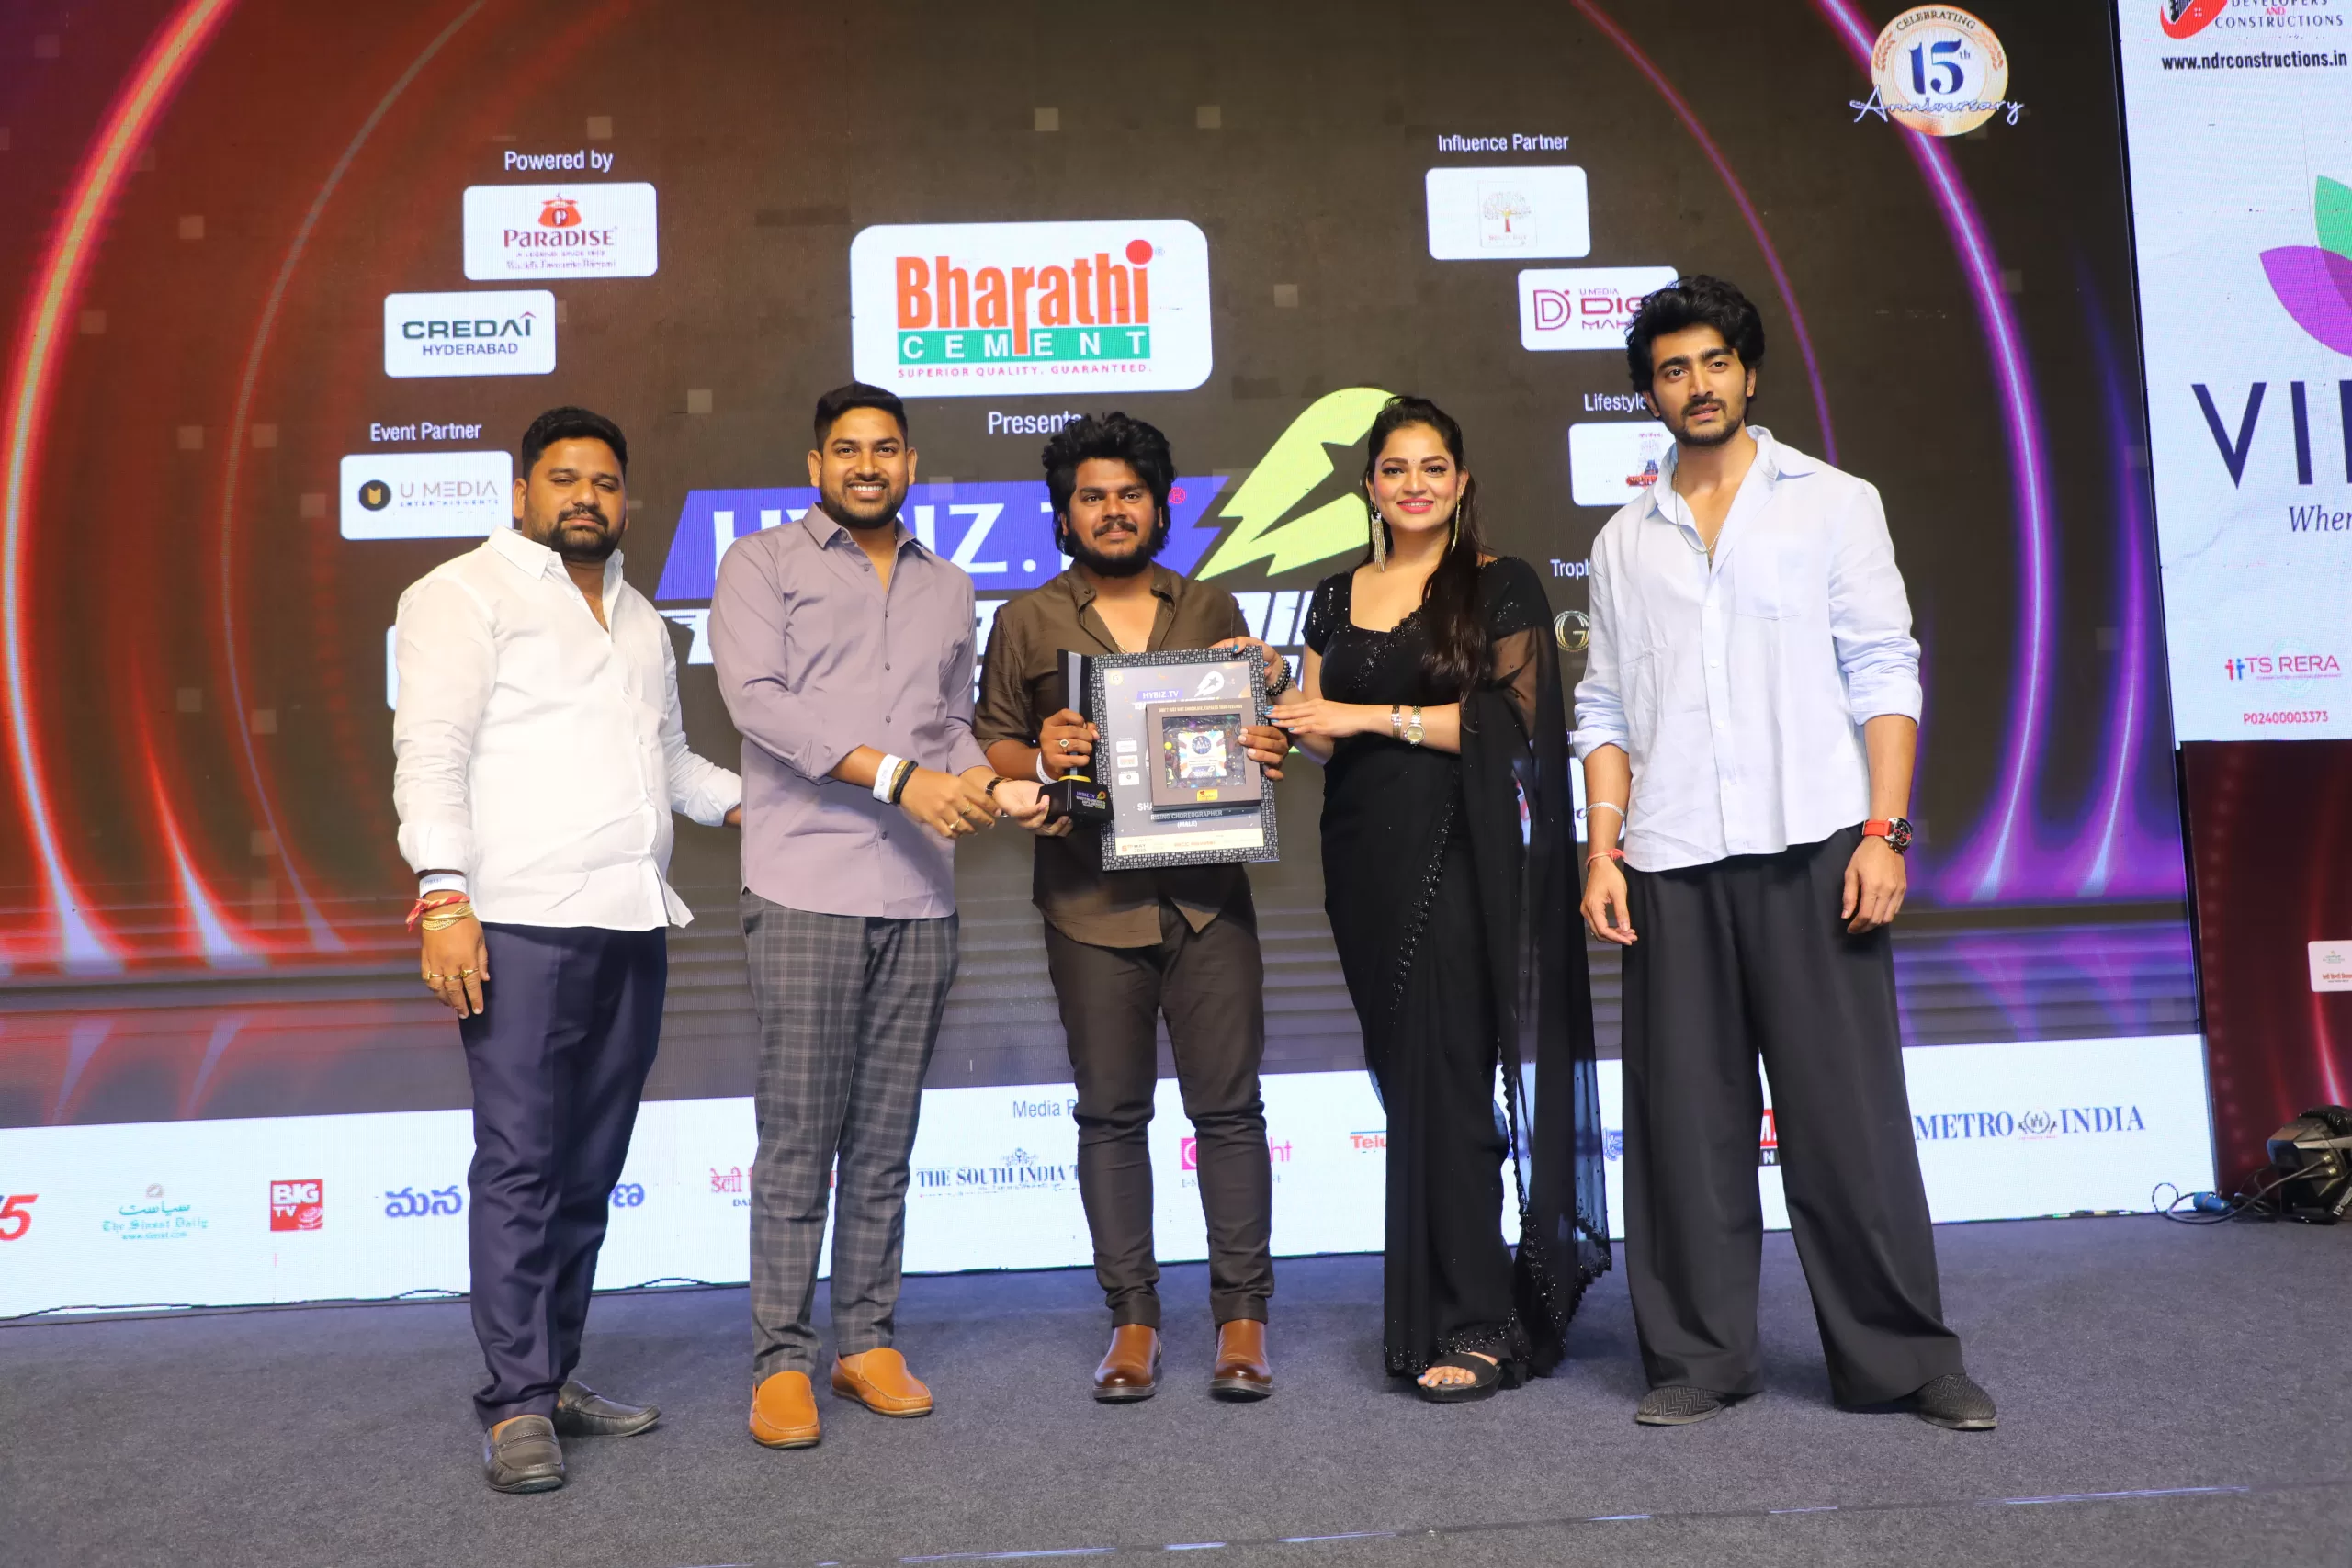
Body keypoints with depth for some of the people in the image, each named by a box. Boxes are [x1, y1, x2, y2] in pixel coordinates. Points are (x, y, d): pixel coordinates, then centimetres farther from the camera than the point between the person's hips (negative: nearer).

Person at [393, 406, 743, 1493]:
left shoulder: (639, 617, 23)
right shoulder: (464, 595, 1)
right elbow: (431, 751, -9)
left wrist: (742, 801, 14)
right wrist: (443, 896, -18)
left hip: (633, 925, 7)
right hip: (521, 925, -7)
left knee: (590, 1169, 10)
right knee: (520, 1165, -7)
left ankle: (555, 1377, 19)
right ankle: (517, 1407, 0)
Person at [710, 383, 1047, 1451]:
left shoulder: (948, 587, 20)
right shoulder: (761, 564, 5)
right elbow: (757, 698, -9)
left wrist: (990, 786, 0)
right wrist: (898, 776, -17)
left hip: (920, 894, 4)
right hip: (803, 890, -4)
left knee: (886, 1137, 8)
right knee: (797, 1137, -2)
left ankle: (869, 1341, 19)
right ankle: (782, 1362, 8)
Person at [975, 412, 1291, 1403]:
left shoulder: (1213, 610, 15)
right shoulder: (1025, 623, 11)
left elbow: (1259, 729, 17)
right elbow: (989, 742, 8)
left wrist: (1268, 752, -6)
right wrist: (1039, 762, -13)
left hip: (1208, 897, 1)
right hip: (1091, 902, 0)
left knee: (1227, 1104, 0)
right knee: (1111, 1113, 5)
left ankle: (1241, 1317, 11)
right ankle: (1132, 1318, 16)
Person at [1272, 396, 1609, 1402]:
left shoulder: (1500, 588, 1)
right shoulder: (1337, 598, 16)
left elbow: (1513, 719, -10)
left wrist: (1377, 717, -11)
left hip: (1457, 855, -5)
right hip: (1364, 858, 5)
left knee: (1445, 1076, -7)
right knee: (1401, 1074, 7)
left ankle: (1471, 1327, 1)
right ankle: (1437, 1307, 17)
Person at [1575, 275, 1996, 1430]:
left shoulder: (1833, 503, 8)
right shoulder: (1625, 541, 15)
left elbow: (1883, 674, 2)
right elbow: (1605, 709, 12)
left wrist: (1881, 832, -8)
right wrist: (1602, 849, 1)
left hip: (1811, 846, -2)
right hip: (1672, 863, 2)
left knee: (1848, 1107, 0)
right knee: (1685, 1114, 4)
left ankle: (1901, 1356, 12)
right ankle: (1700, 1356, 15)